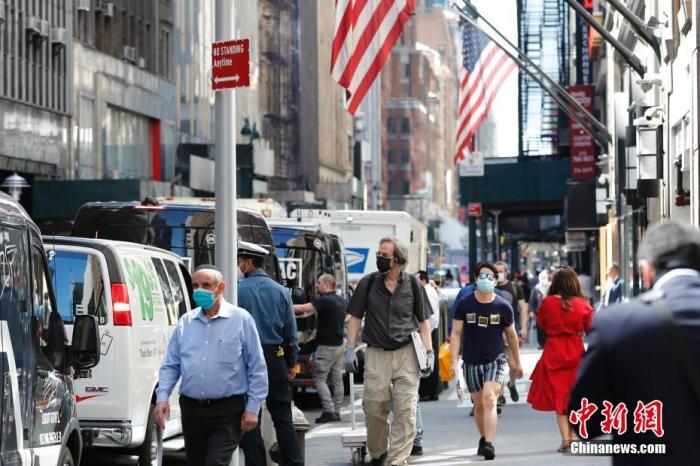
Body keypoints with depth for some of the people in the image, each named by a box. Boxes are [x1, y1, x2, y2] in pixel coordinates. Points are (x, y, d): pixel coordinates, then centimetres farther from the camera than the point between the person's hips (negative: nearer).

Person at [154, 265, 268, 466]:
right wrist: (162, 397, -1)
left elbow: (257, 368, -1)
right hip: (191, 409, 5)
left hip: (227, 411, -5)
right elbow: (170, 365, 13)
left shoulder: (241, 319, -2)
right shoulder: (185, 322, 10)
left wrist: (252, 408, -6)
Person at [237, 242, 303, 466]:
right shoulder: (281, 291, 6)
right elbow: (291, 332, 9)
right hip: (275, 359, 4)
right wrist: (291, 363, 16)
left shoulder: (237, 291, -9)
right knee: (282, 416, 11)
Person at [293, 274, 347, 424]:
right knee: (337, 379, 9)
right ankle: (336, 411, 10)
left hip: (326, 346, -8)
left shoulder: (325, 301, -17)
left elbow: (302, 308, -22)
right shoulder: (342, 301, 11)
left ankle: (329, 410, -13)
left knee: (319, 378, -4)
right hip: (339, 344, 8)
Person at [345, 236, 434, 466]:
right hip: (376, 353, 1)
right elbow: (355, 317, 9)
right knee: (374, 408, 2)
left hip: (407, 353, -1)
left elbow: (423, 321, 10)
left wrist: (429, 353, 1)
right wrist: (350, 349, 1)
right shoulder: (368, 283, 3)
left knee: (406, 410, -8)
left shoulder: (413, 285, 4)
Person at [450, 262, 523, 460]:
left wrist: (517, 362, 16)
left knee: (489, 399, -20)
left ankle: (489, 444, -26)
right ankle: (483, 438, 32)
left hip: (496, 360, -2)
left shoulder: (503, 306, -1)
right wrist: (454, 361, -11)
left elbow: (512, 335, 10)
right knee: (479, 405, 10)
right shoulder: (465, 304, -1)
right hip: (472, 362, 2)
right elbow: (456, 333, -1)